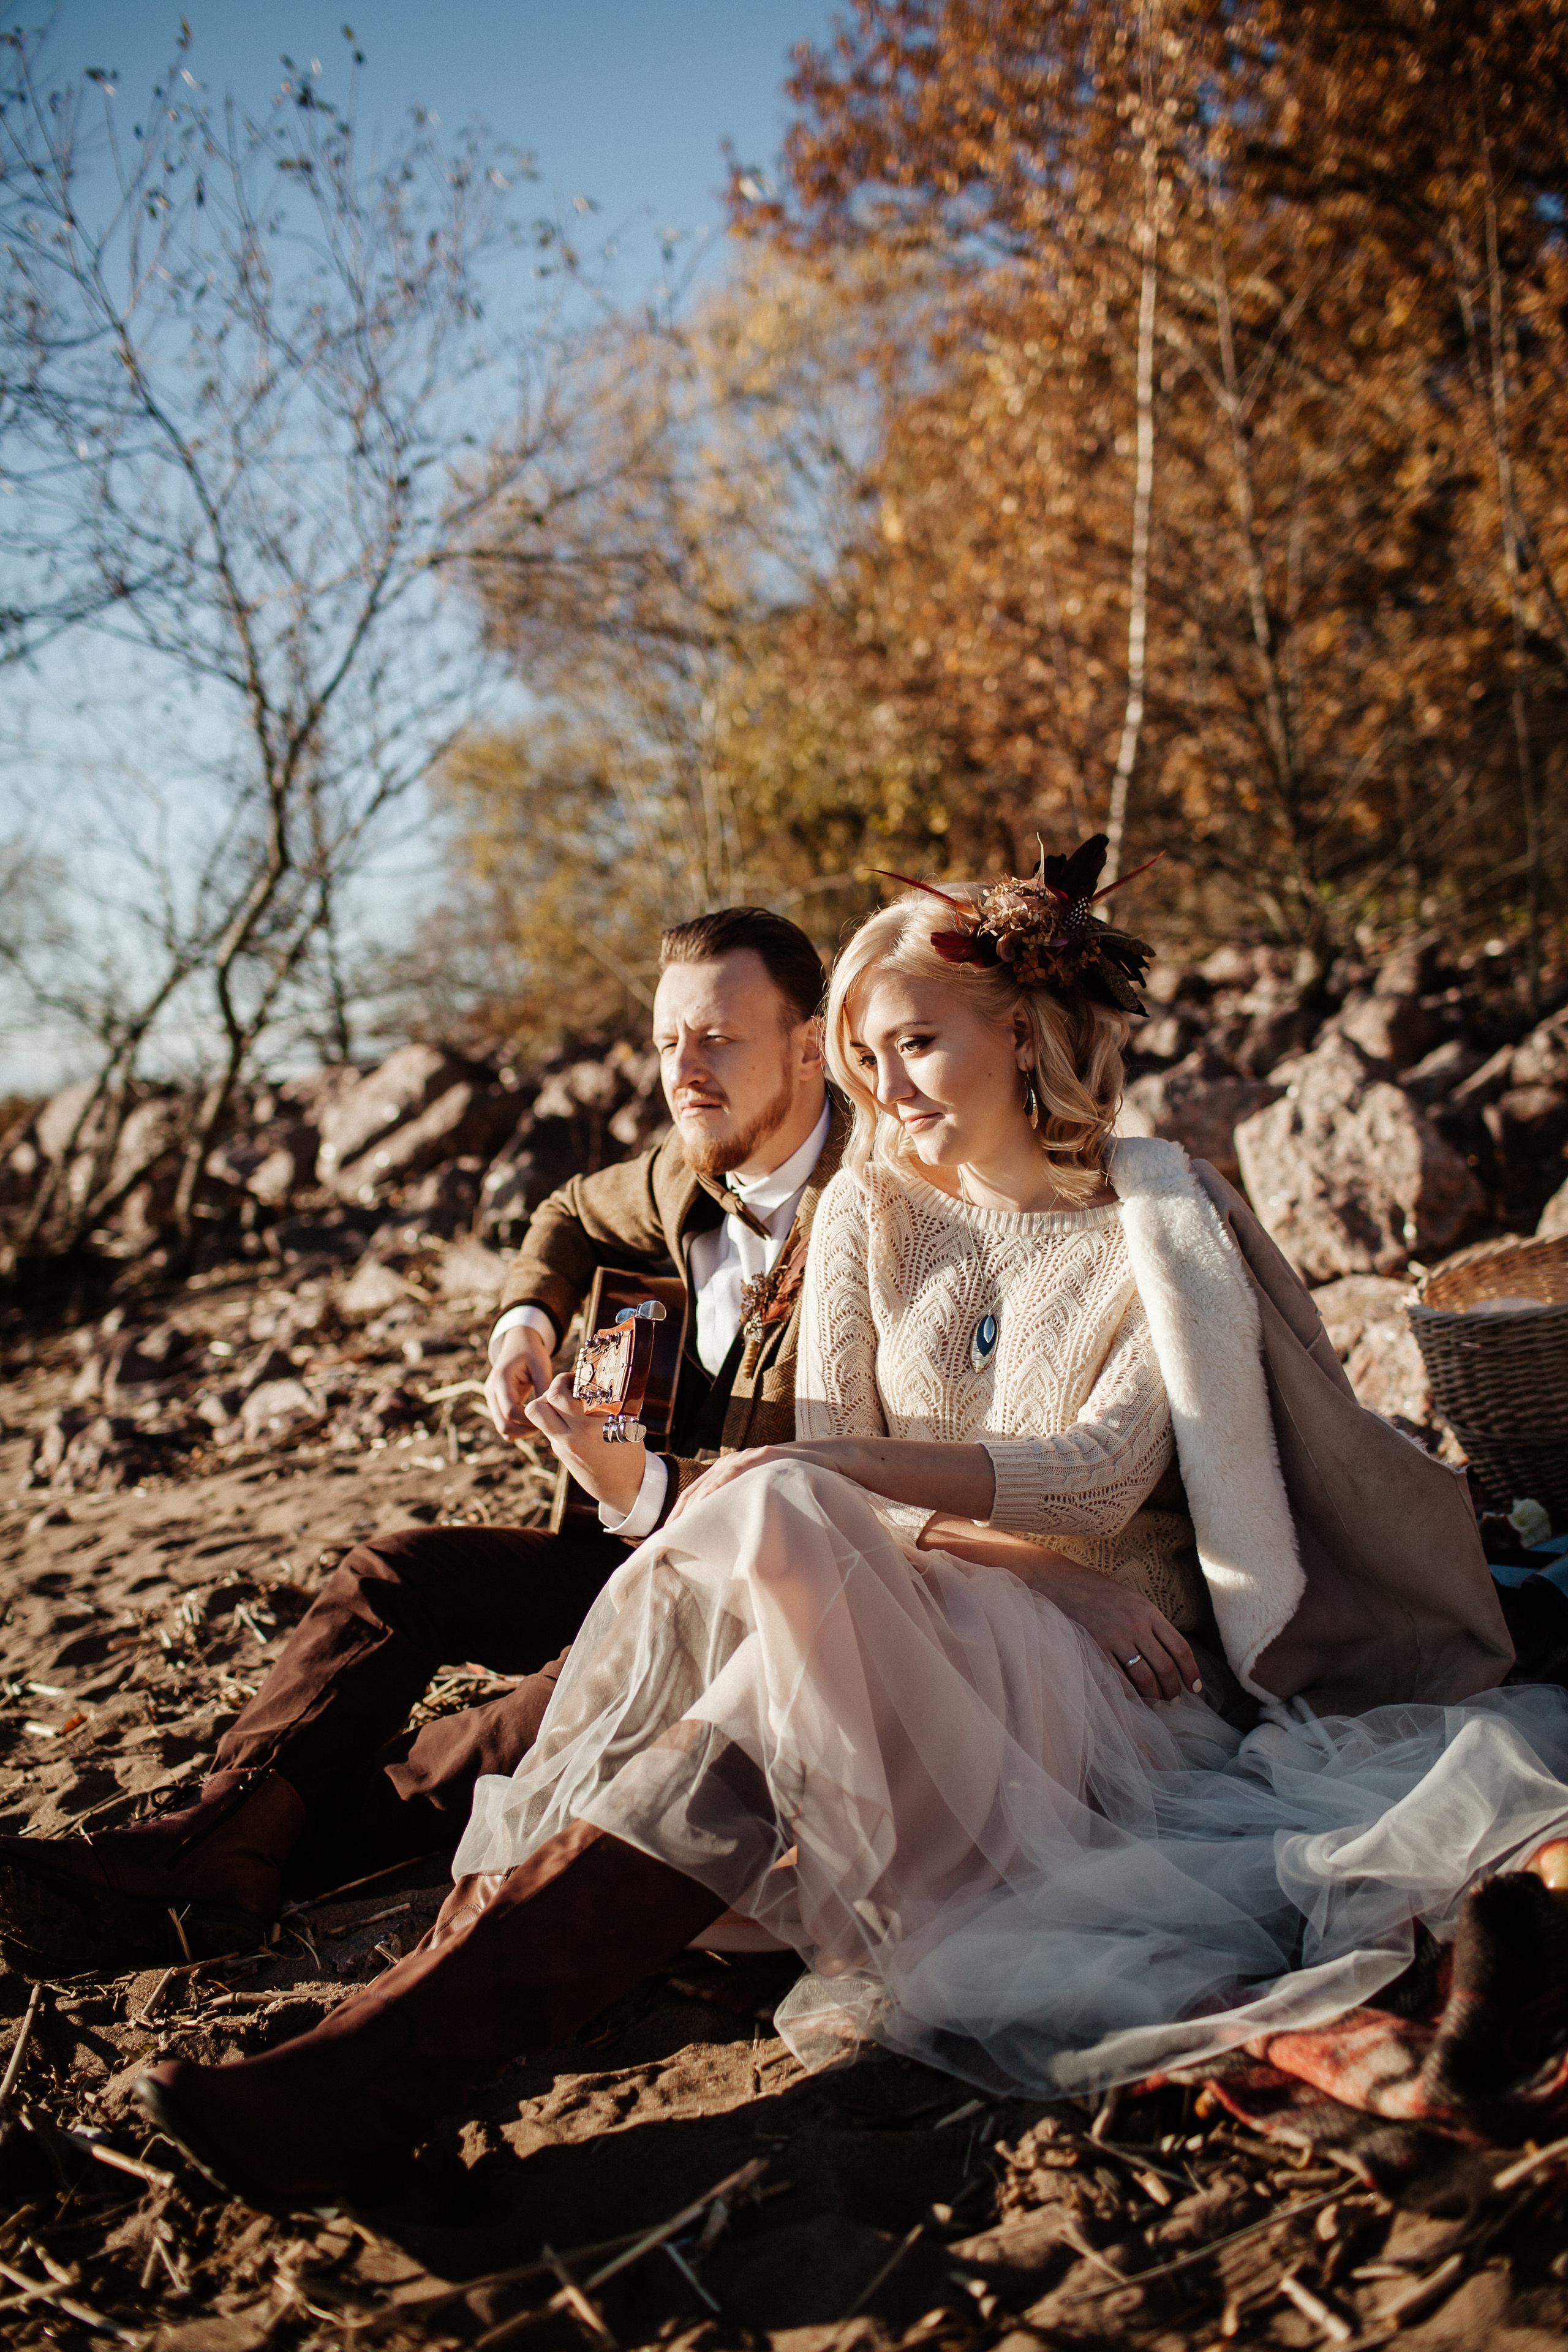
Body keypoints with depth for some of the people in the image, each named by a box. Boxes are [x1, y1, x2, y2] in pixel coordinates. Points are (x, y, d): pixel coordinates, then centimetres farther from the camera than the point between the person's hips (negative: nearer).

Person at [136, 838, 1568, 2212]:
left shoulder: (1163, 1221, 1)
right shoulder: (871, 1207, 10)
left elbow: (1103, 1475, -11)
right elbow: (832, 1451, 2)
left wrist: (815, 1473, -22)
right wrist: (1032, 1561, -15)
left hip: (1088, 1678, -3)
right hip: (883, 1630, 3)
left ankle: (417, 2034, -43)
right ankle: (484, 1938, -44)